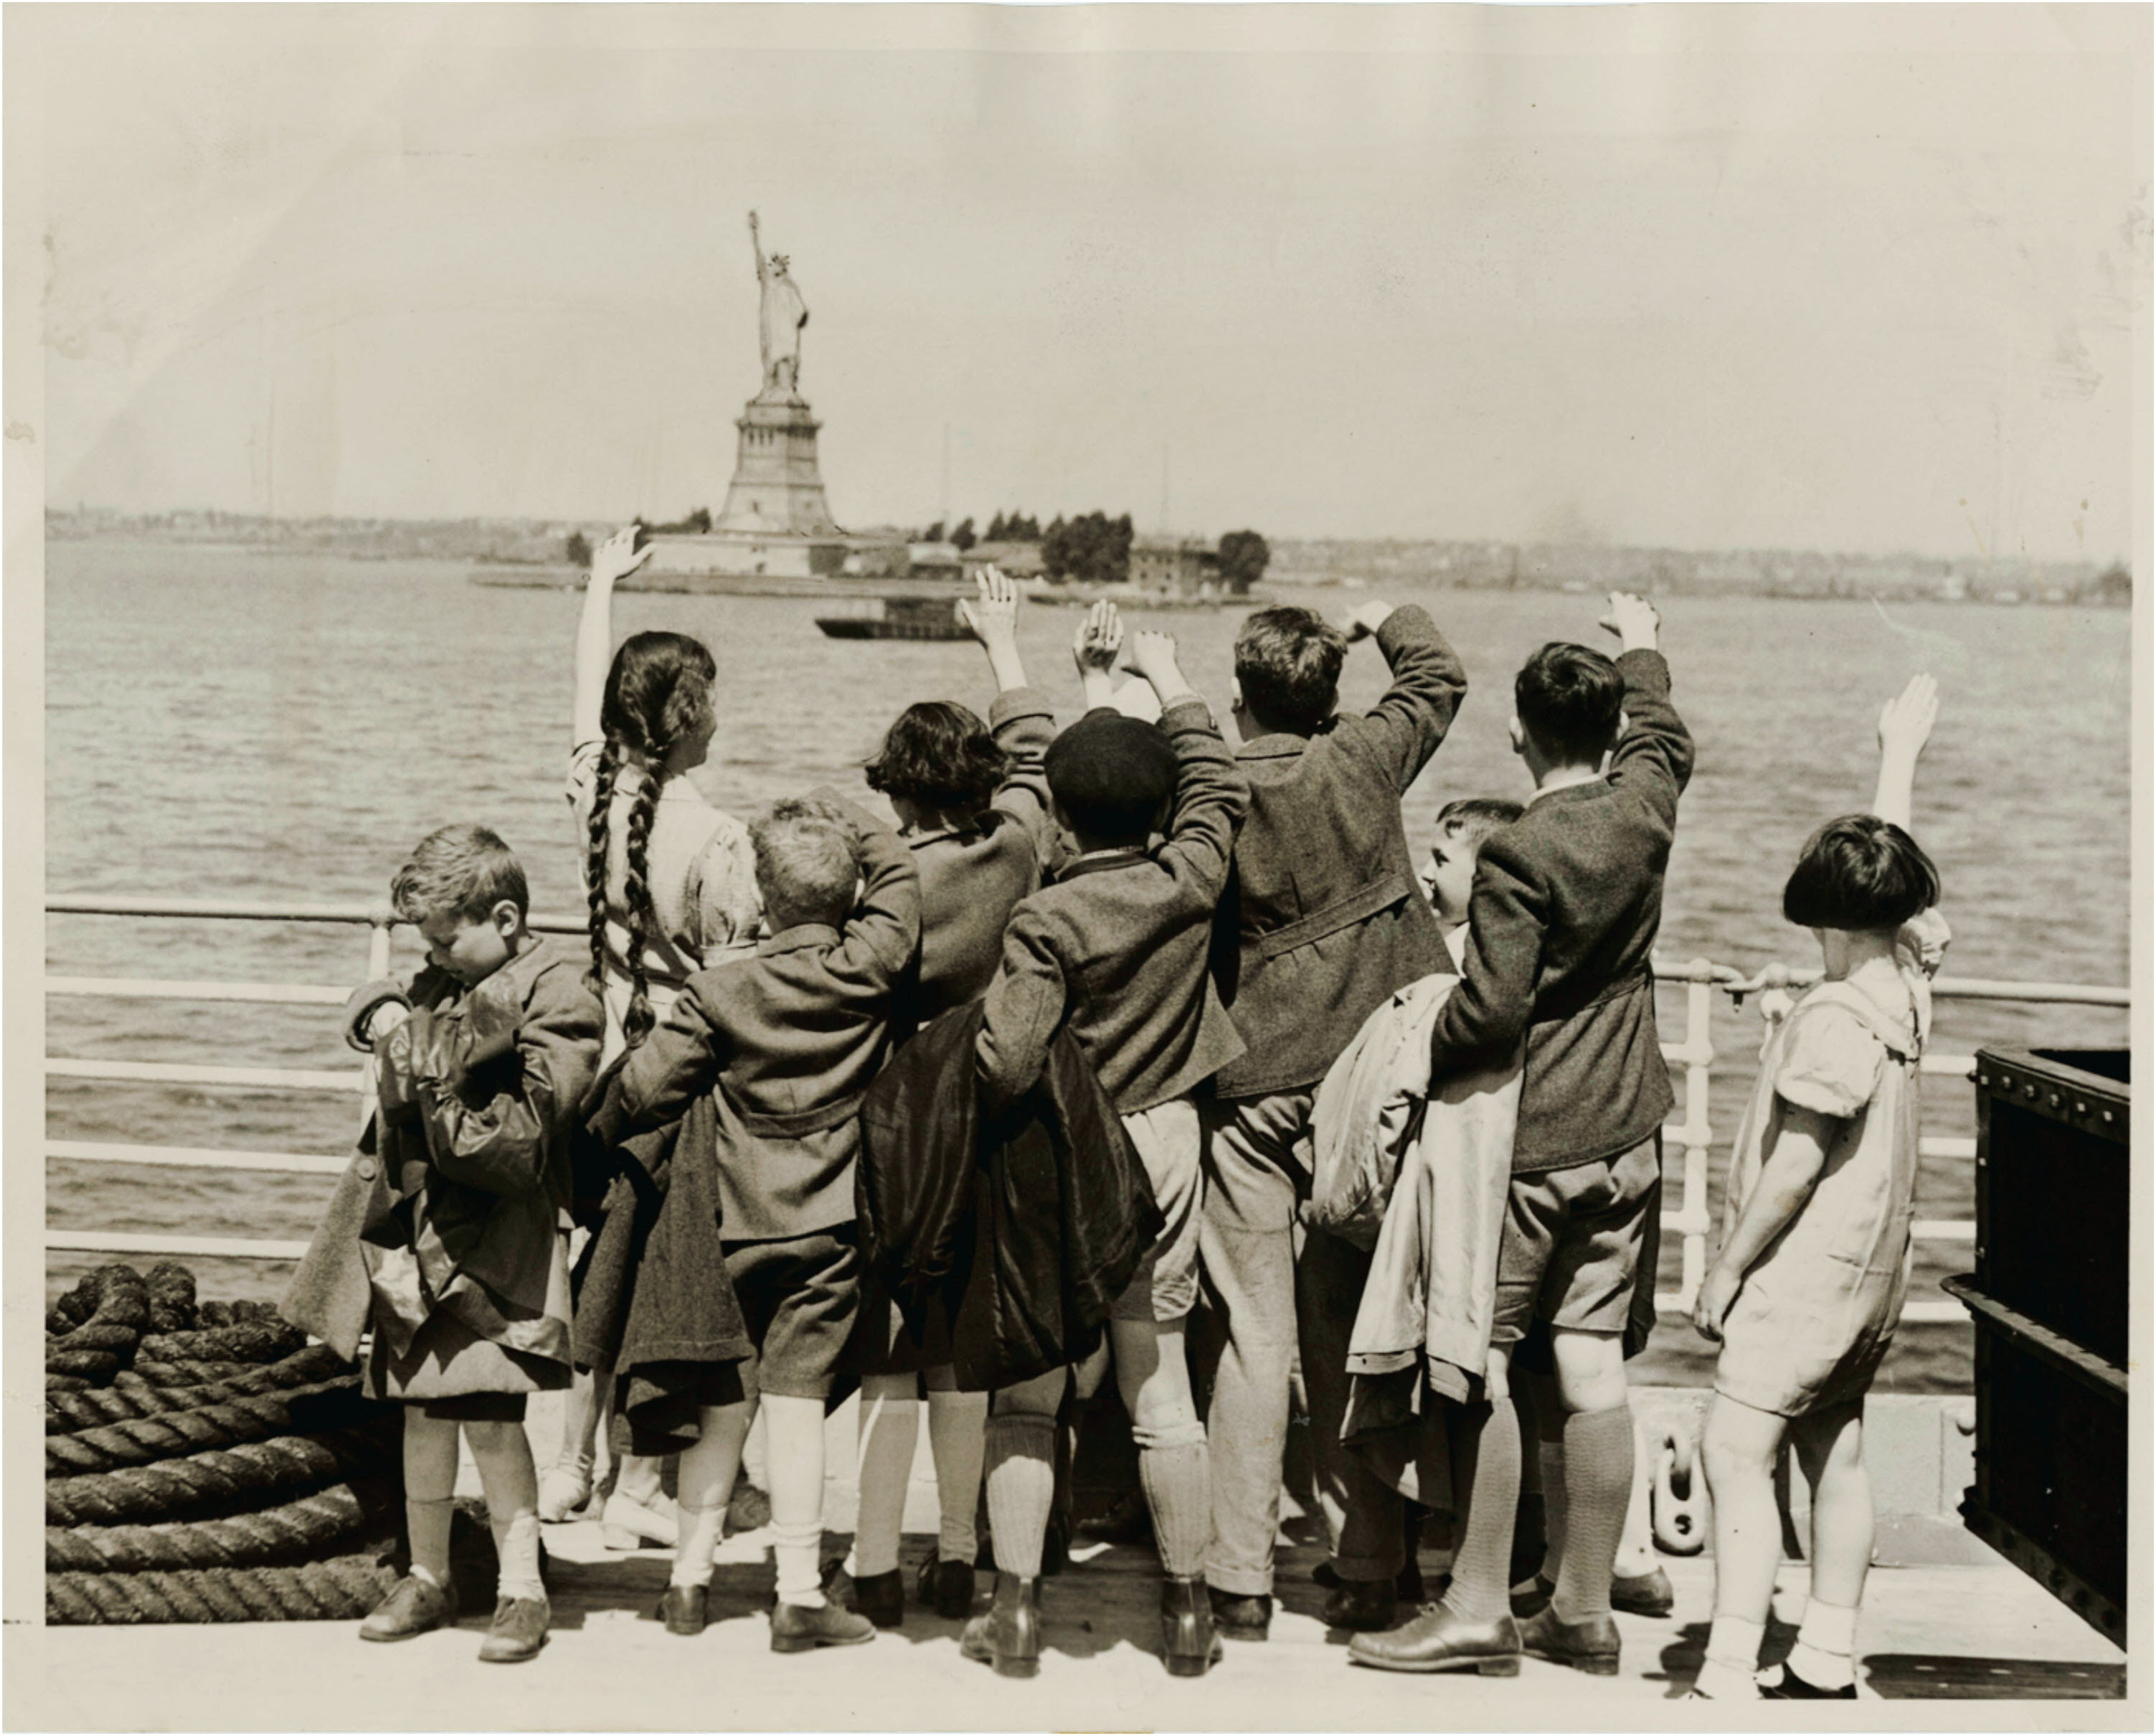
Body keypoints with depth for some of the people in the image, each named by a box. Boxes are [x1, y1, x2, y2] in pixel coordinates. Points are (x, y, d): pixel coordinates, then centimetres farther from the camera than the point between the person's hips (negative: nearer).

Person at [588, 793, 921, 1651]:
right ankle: (800, 1594, 1)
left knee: (723, 1401, 11)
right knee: (798, 1400, 0)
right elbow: (899, 875, 6)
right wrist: (850, 828, 8)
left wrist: (597, 1132, 11)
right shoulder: (869, 969, -8)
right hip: (828, 1225, -1)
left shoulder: (720, 991, -8)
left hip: (735, 1224, 1)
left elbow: (646, 1086, -5)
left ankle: (691, 1577, 18)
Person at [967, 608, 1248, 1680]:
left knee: (1025, 1393, 6)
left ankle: (1017, 1609, 6)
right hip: (1161, 1149, 3)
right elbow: (1214, 788, 13)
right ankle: (1187, 1609, 15)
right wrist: (1166, 684, 22)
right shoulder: (1189, 882, -7)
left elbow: (1005, 1060, -22)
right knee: (1159, 1389, 9)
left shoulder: (1045, 921, -16)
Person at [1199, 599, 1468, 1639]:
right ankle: (1365, 1571, 15)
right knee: (1349, 1336, 10)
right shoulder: (1362, 761, -3)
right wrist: (1382, 617, 32)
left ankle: (1241, 1583, 1)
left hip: (1249, 1084, -2)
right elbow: (1439, 678, 16)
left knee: (1251, 1336, 1)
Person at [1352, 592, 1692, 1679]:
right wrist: (1640, 649, 43)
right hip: (1624, 1135, 7)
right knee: (1591, 1364, 8)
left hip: (1525, 1140, -7)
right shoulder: (1645, 812, 2)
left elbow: (1490, 1012, -23)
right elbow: (1661, 737, 26)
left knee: (1481, 1364, 0)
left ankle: (1478, 1611, 2)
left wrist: (1412, 1060, -6)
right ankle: (1584, 1612, 15)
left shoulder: (1518, 855, -18)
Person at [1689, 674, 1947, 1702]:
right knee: (1833, 1453, 15)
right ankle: (1828, 1663, 20)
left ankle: (1730, 1676, -17)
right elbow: (1895, 867, 19)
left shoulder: (1832, 1021, -19)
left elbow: (1794, 1168, -18)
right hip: (1871, 1271, 10)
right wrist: (1899, 754, 30)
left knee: (1735, 1452, -12)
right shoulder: (1908, 989, 4)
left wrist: (1726, 1272, -11)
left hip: (1809, 1267, -9)